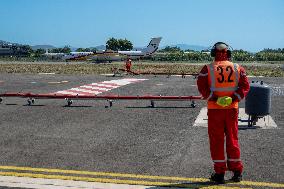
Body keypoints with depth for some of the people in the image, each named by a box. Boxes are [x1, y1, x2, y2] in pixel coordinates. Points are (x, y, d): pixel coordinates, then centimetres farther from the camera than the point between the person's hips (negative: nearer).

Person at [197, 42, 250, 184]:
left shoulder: (207, 69, -2)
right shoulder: (237, 68, 5)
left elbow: (202, 86, -13)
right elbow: (245, 86, -4)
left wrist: (214, 98, -14)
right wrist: (233, 99, -10)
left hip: (214, 109, -2)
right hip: (232, 108, 3)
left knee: (216, 140, 5)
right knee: (232, 139, 13)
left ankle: (219, 173, 8)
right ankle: (236, 172, 18)